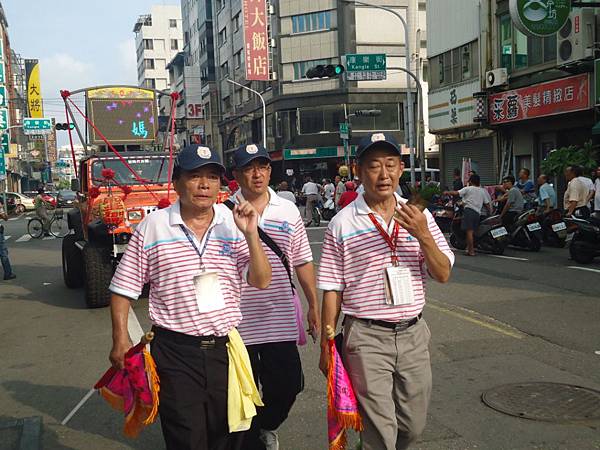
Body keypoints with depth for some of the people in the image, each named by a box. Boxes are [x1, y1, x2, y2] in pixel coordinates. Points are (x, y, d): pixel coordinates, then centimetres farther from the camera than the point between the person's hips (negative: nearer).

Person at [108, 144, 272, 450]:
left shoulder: (234, 224, 3)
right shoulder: (153, 226, -3)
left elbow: (261, 281, -1)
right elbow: (123, 288, 2)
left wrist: (251, 234, -12)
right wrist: (120, 340, -4)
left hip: (225, 348, 3)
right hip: (174, 353, -3)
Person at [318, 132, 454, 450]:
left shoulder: (419, 217, 5)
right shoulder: (342, 223, -5)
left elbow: (443, 274, 1)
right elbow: (332, 289, -2)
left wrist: (423, 236, -15)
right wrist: (327, 344, 0)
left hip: (413, 332, 4)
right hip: (366, 337, -4)